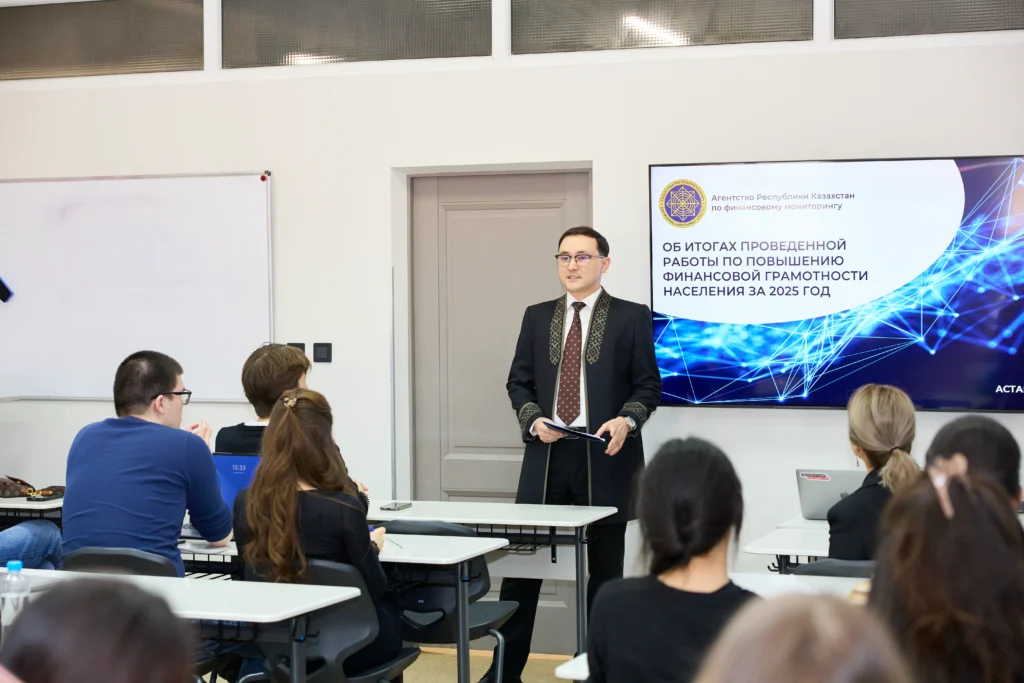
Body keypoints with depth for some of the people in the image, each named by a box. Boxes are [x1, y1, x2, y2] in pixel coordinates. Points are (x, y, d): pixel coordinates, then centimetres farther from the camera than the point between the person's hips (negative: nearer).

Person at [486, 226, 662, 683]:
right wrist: (533, 420, -8)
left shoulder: (632, 317, 1)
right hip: (546, 456, 3)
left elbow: (648, 385, 0)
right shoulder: (537, 317, 11)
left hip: (605, 458, -2)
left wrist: (626, 421, -18)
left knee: (604, 568, 7)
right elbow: (519, 382, 10)